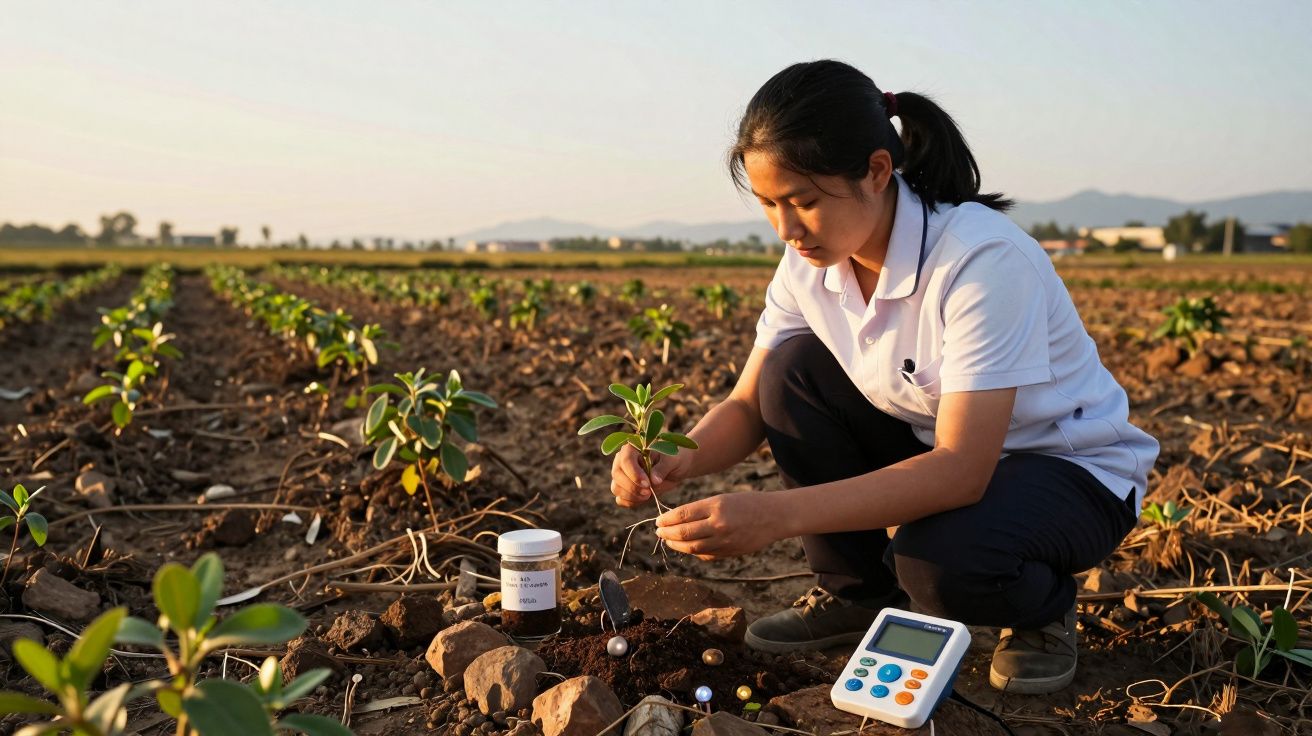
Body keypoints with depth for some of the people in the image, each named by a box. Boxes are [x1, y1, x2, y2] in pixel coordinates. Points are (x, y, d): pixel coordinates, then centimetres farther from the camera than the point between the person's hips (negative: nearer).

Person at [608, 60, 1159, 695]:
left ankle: (1042, 608, 2)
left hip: (1072, 469, -6)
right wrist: (679, 462, -28)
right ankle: (858, 593, 3)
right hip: (940, 450, 7)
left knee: (940, 560, -36)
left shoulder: (982, 258, -31)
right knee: (792, 369, -14)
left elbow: (962, 469, -37)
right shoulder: (810, 263, -10)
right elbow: (749, 404, -5)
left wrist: (778, 513, -45)